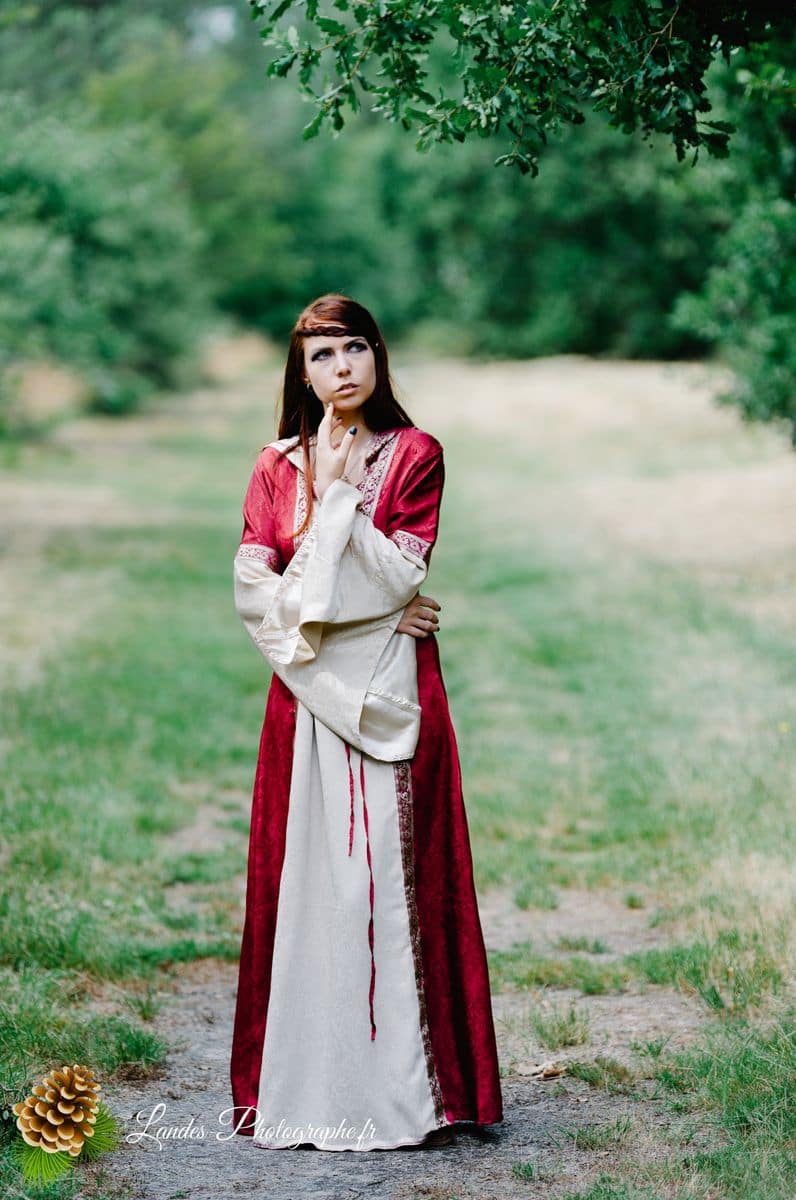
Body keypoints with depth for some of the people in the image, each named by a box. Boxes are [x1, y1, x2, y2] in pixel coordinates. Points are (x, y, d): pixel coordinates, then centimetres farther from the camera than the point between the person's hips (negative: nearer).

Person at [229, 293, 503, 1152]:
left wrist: (340, 495, -12)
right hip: (308, 694, 2)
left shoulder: (415, 454, 3)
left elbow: (398, 576, -7)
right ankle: (306, 1085, 7)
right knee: (307, 879, 1)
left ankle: (401, 1085, 4)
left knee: (388, 877, -3)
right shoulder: (277, 466, 9)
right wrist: (373, 605, -8)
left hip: (391, 695, -2)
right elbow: (253, 591, -2)